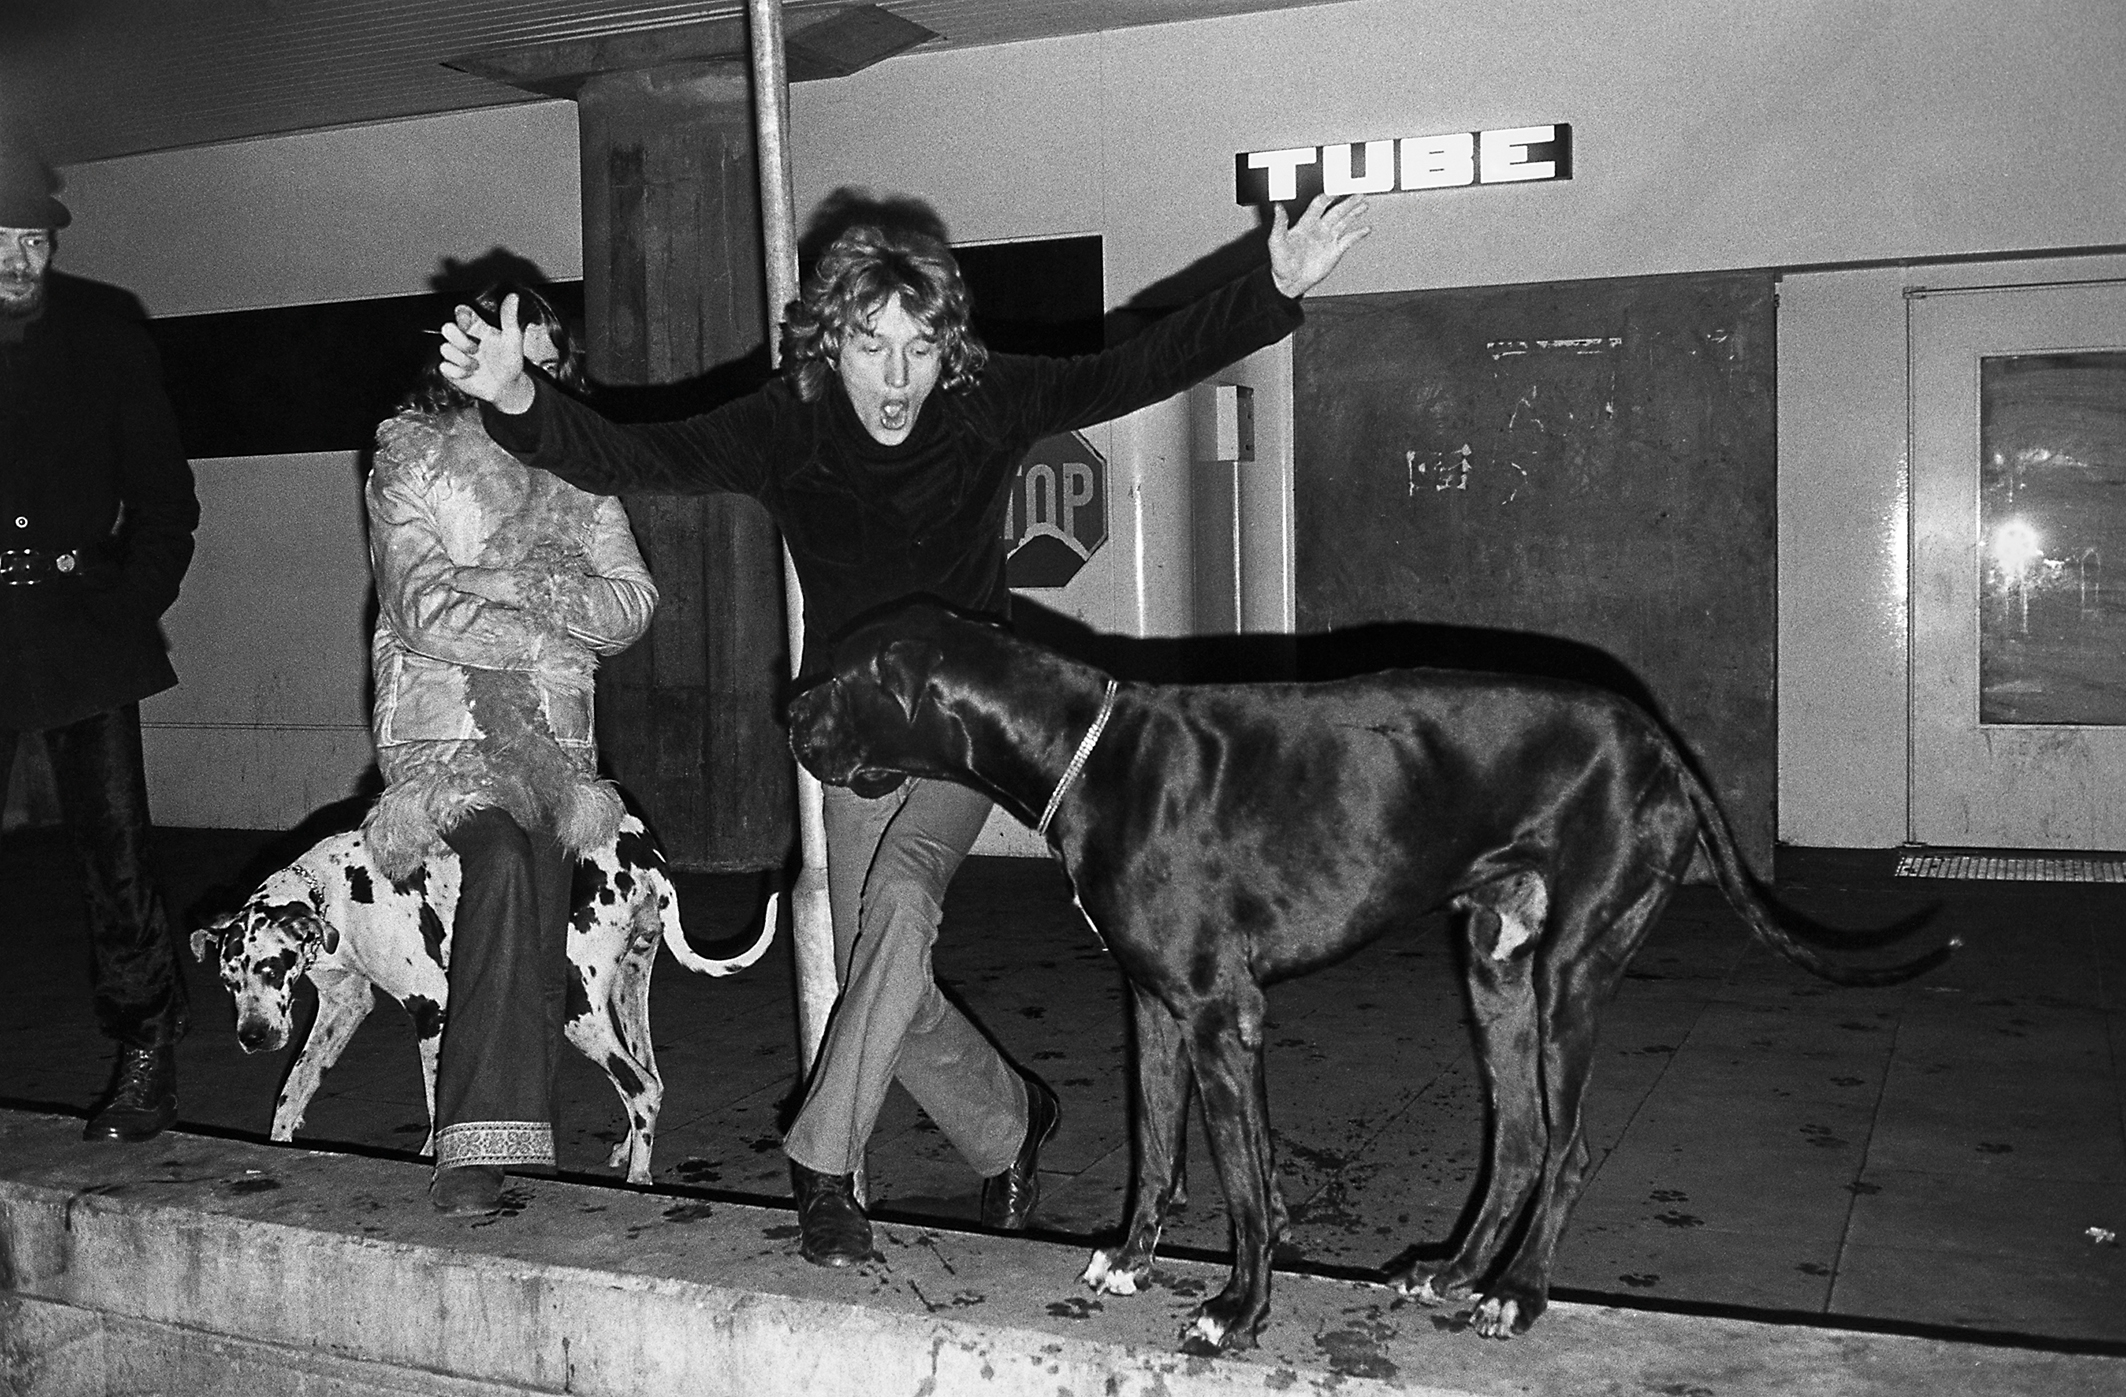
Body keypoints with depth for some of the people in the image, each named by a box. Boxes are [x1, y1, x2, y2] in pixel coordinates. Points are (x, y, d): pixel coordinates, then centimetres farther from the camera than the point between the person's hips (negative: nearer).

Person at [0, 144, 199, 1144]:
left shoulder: (105, 341, 7)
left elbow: (164, 496, 10)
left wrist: (137, 597, -1)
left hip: (85, 630, 0)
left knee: (113, 845, -1)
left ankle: (147, 1058, 8)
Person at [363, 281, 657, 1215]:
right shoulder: (411, 458, 5)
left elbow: (634, 604, 4)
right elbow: (426, 611, -8)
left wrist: (525, 586, -12)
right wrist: (565, 631, -6)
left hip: (553, 734, 4)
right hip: (441, 726, -3)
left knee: (533, 884, -21)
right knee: (504, 858, -30)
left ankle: (486, 1142, -12)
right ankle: (482, 1140, -29)